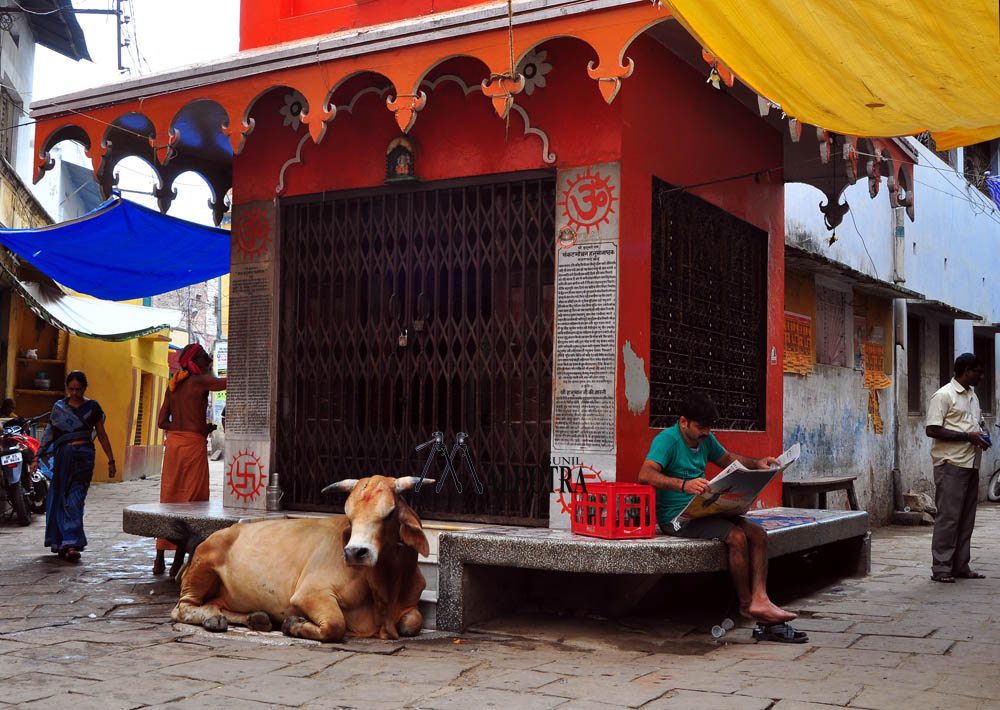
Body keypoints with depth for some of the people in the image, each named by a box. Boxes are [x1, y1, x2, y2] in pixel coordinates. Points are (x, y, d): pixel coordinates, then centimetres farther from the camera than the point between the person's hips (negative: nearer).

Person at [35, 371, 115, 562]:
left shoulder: (92, 407, 7)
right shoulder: (59, 407, 10)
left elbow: (102, 435, 11)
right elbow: (49, 434, 11)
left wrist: (111, 460, 10)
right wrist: (37, 457, 2)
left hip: (84, 456, -2)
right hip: (63, 456, 2)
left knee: (75, 501, -12)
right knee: (59, 498, 3)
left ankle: (71, 544, -18)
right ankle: (62, 543, 13)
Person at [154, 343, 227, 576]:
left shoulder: (173, 385, 13)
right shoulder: (201, 381, -7)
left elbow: (162, 421, 11)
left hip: (173, 442, 7)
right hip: (193, 444, -7)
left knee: (169, 498, 12)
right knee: (192, 500, 0)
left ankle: (159, 559, 15)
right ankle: (178, 561, -1)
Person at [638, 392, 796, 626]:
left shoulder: (706, 439, 10)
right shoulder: (667, 439, -16)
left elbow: (727, 459, 28)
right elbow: (645, 475, -32)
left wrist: (757, 463, 9)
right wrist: (684, 485, -46)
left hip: (702, 510, 9)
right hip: (676, 516, -9)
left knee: (758, 533, -7)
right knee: (736, 536, -25)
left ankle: (759, 599, -16)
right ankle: (745, 604, -9)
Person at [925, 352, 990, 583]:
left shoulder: (973, 397, 18)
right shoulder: (943, 395, -8)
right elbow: (932, 430, -15)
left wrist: (982, 436, 7)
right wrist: (967, 436, -17)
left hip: (971, 464, 8)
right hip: (951, 464, -8)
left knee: (966, 518, 9)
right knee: (948, 516, -7)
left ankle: (961, 566, 16)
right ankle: (941, 568, -3)